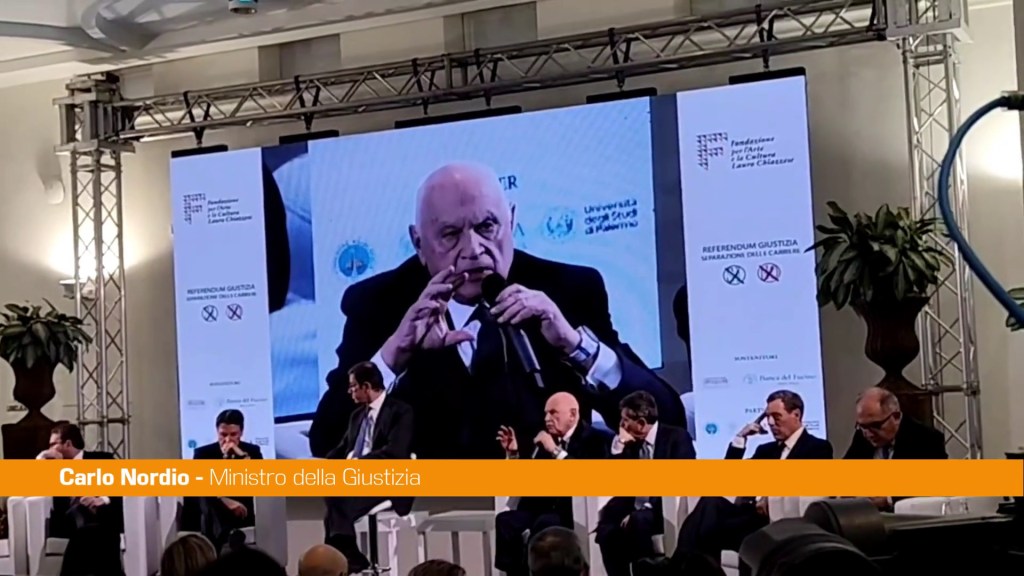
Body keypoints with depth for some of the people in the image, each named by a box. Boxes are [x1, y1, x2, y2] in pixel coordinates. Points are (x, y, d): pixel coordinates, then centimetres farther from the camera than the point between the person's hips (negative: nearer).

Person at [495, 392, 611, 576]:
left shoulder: (595, 439, -1)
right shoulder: (543, 439, 15)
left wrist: (555, 450, -19)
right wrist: (513, 452, 3)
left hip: (574, 511, -6)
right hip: (540, 507, 6)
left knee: (544, 523, -36)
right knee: (505, 520, -22)